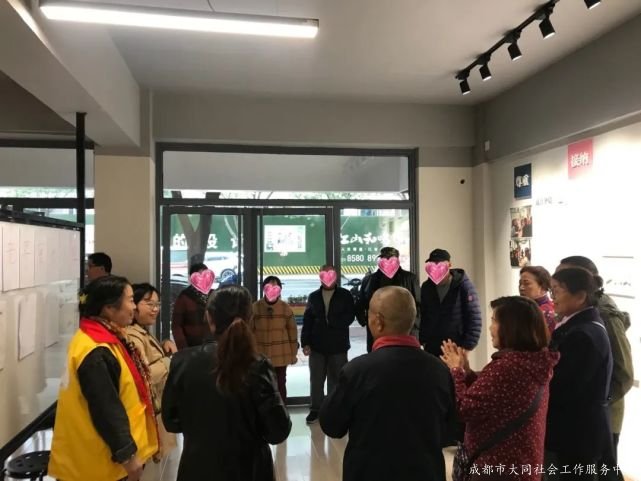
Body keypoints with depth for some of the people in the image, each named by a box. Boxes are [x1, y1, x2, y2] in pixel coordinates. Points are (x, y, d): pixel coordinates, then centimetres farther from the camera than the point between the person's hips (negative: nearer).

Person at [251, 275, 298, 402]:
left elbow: (292, 331, 1)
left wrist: (293, 354, 2)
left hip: (281, 355, 0)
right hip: (260, 355, 0)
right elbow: (249, 331, 0)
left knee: (280, 384, 11)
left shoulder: (285, 307, -4)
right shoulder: (256, 307, -5)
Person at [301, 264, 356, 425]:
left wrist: (330, 322, -12)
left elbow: (349, 317, -7)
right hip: (317, 345, 2)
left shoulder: (345, 295, 2)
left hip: (338, 346, -2)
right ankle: (315, 409, 20)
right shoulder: (313, 297, 8)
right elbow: (307, 321, 4)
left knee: (336, 379, 8)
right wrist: (305, 342, -5)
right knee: (316, 379, 8)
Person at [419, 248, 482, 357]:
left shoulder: (464, 286, -8)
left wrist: (467, 347, -14)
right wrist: (423, 341, 4)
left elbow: (474, 319, -10)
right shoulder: (426, 287, 6)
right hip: (431, 349, 4)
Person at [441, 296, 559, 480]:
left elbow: (464, 410, -22)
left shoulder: (505, 367, -28)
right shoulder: (537, 361, 2)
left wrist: (457, 371, -10)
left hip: (498, 466, -9)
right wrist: (467, 372, 3)